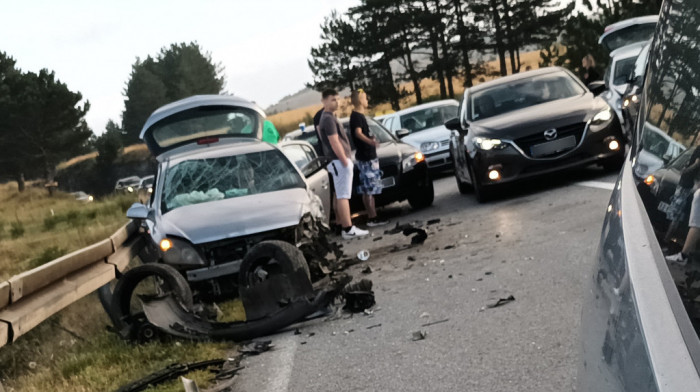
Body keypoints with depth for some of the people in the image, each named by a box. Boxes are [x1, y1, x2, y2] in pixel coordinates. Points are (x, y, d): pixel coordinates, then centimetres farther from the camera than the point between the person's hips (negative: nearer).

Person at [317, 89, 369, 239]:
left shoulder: (328, 117, 17)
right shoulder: (328, 119, -15)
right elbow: (335, 143, -21)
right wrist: (345, 161, -19)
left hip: (337, 161, 11)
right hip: (339, 161, -11)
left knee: (340, 195, 13)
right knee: (343, 196, -11)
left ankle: (341, 225, 18)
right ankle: (348, 229, -13)